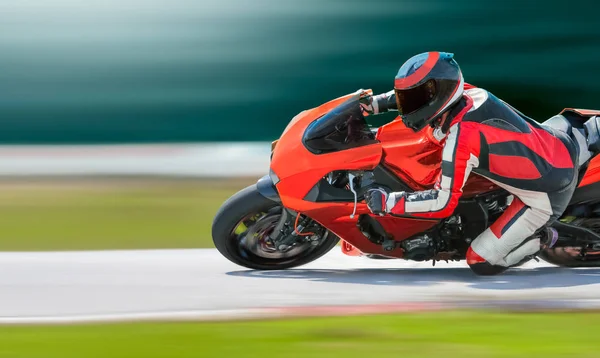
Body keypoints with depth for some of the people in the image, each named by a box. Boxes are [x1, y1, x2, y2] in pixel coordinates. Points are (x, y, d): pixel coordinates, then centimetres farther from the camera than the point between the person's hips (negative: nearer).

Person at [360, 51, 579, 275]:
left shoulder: (460, 138, -28)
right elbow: (420, 92, 17)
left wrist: (386, 203, -18)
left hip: (546, 196, -8)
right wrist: (376, 103, 13)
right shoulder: (471, 94, -5)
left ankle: (542, 237, 11)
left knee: (482, 263, -4)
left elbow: (443, 204, -24)